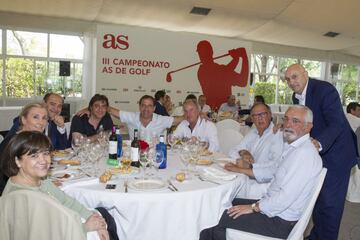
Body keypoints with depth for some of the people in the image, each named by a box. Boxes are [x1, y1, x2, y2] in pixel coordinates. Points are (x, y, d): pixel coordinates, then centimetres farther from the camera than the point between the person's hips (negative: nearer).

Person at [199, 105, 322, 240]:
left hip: (280, 222, -9)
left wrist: (254, 207, -17)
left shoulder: (305, 153, -22)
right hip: (273, 205, 9)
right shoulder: (293, 146, 10)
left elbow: (286, 197, -26)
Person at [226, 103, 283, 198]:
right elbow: (233, 151, 14)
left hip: (264, 182, -6)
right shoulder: (253, 133, 13)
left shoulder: (278, 135, -12)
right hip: (248, 178, 7)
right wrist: (243, 152, -8)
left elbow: (276, 167, -25)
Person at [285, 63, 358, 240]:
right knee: (316, 197, 20)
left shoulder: (325, 90, -23)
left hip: (335, 154, -8)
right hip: (316, 153, 9)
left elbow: (337, 123, -30)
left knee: (329, 202, 0)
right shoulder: (296, 96, 2)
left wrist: (319, 143, -46)